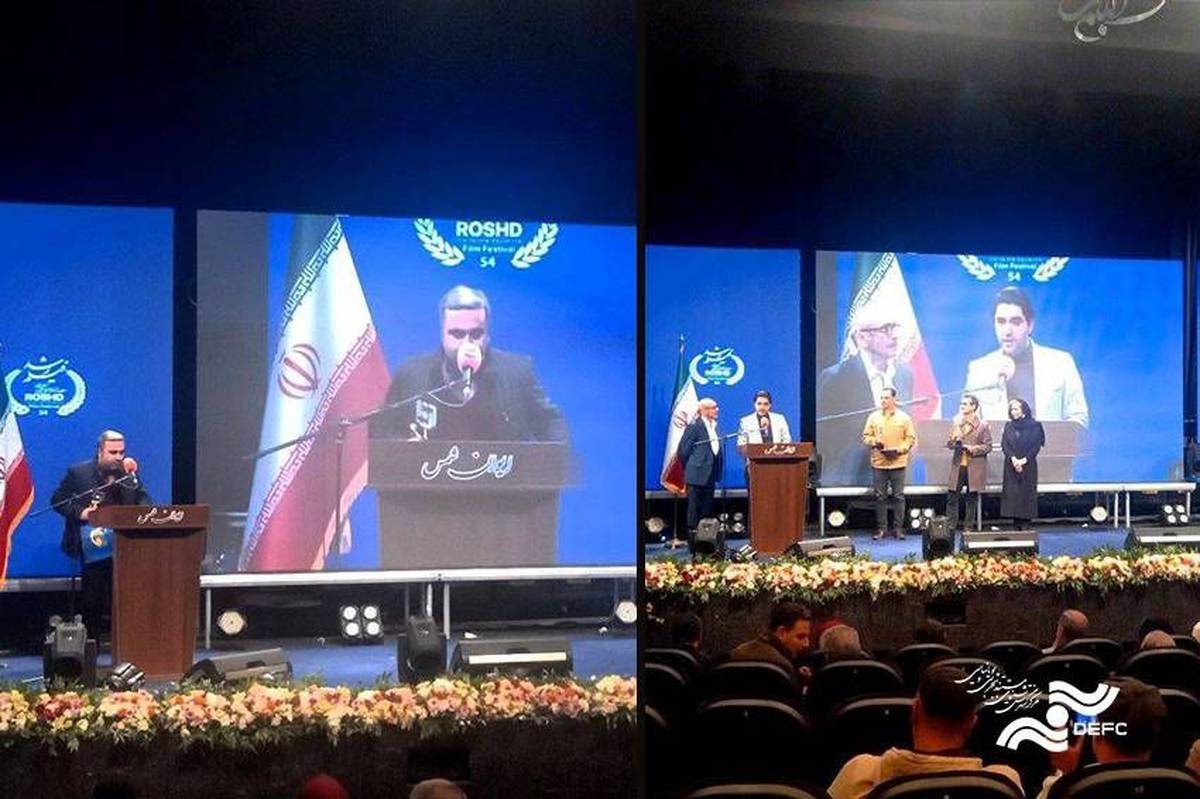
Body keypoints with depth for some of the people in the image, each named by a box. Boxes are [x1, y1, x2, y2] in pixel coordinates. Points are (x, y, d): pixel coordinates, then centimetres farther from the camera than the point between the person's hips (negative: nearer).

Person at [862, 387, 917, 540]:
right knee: (880, 497, 4)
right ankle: (881, 528, 11)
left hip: (898, 463, -1)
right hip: (878, 463, 1)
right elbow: (866, 436, 8)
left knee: (898, 496, 2)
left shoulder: (904, 417, 2)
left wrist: (898, 449, -13)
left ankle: (898, 528, 9)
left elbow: (911, 439, 2)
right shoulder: (873, 417, 7)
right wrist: (874, 442, -13)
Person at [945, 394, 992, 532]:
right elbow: (949, 444, 8)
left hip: (974, 469, -3)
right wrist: (954, 439, -14)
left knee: (972, 499, 6)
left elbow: (988, 446, -4)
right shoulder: (956, 424, 8)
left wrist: (972, 448, -17)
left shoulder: (983, 426, -3)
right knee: (952, 498, -1)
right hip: (958, 467, 3)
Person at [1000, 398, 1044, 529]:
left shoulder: (1034, 426, 1)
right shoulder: (1008, 426, 10)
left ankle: (1025, 524, -4)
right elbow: (1004, 444, 1)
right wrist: (1013, 459, -14)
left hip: (1028, 466, -3)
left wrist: (1024, 460, -15)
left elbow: (1036, 445, -5)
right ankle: (1016, 525, 2)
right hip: (1011, 466, 3)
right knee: (1012, 494, -2)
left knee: (1027, 493, -6)